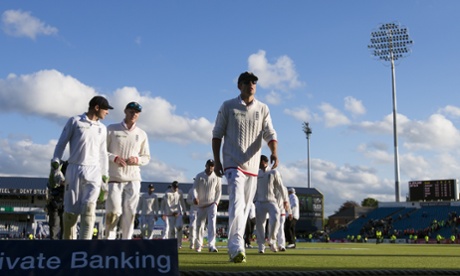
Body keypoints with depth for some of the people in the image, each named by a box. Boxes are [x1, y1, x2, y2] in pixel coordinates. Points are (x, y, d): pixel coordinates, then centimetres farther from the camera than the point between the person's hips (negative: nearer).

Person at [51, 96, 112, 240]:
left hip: (93, 171, 2)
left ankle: (85, 239, -13)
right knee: (71, 208, 2)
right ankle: (68, 238, 14)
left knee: (89, 206, -13)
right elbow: (62, 142, 3)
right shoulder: (75, 121, 4)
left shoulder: (102, 128, 16)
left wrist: (105, 173, 16)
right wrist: (56, 159, -9)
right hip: (74, 169, -2)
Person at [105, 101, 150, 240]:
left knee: (129, 212, 0)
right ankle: (109, 239, 3)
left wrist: (137, 159, -7)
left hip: (133, 179, 3)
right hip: (114, 177, -2)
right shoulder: (112, 129, 4)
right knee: (114, 211, -9)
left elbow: (146, 157, 15)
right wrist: (114, 158, -14)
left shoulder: (142, 134, 12)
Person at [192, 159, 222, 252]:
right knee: (199, 225, 6)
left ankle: (211, 245, -24)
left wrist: (216, 202, -7)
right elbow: (194, 188, -3)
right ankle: (199, 245, 22)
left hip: (212, 204, -1)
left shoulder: (216, 177, 4)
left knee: (212, 224, -17)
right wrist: (195, 197, -23)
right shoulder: (199, 176, 3)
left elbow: (219, 191, 7)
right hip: (201, 205, 1)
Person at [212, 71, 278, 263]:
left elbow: (270, 133, 0)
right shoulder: (228, 107, 3)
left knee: (244, 209, 8)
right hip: (233, 163, -4)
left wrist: (274, 152, -20)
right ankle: (236, 249, -24)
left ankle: (234, 248, 18)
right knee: (237, 204, -19)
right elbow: (217, 134, 4)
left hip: (253, 166, 4)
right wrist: (216, 161, -4)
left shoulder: (262, 109, 9)